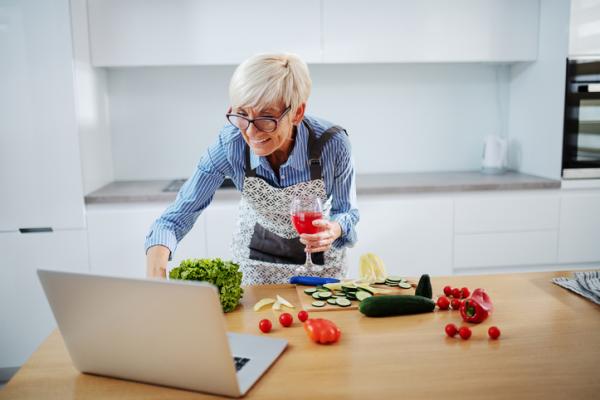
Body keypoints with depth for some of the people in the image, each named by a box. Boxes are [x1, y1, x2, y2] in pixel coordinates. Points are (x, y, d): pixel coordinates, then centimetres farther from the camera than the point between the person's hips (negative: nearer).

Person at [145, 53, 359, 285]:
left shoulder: (332, 144, -28)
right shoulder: (229, 144, -26)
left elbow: (346, 210, -11)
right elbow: (179, 215, -22)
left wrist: (334, 230, -34)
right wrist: (155, 272, -39)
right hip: (253, 260, 0)